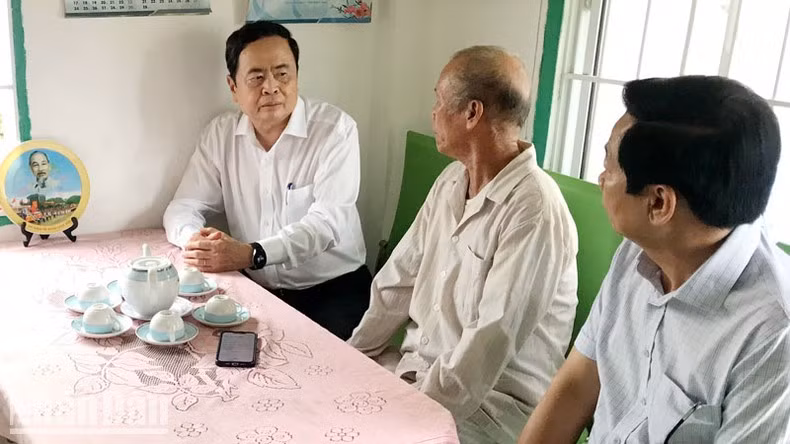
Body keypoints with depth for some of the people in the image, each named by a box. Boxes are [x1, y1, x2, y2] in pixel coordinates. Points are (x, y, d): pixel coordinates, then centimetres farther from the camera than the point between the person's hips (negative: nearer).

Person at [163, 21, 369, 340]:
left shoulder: (335, 129, -10)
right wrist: (193, 239, -21)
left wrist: (251, 254, -33)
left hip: (332, 290, -4)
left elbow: (327, 222, -20)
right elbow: (184, 206, 5)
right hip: (256, 290, 4)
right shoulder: (220, 134, 4)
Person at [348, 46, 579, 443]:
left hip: (493, 397, -7)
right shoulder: (450, 181, 5)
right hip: (418, 367, 7)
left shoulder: (534, 212, -22)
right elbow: (398, 280, 8)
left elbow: (492, 342, -24)